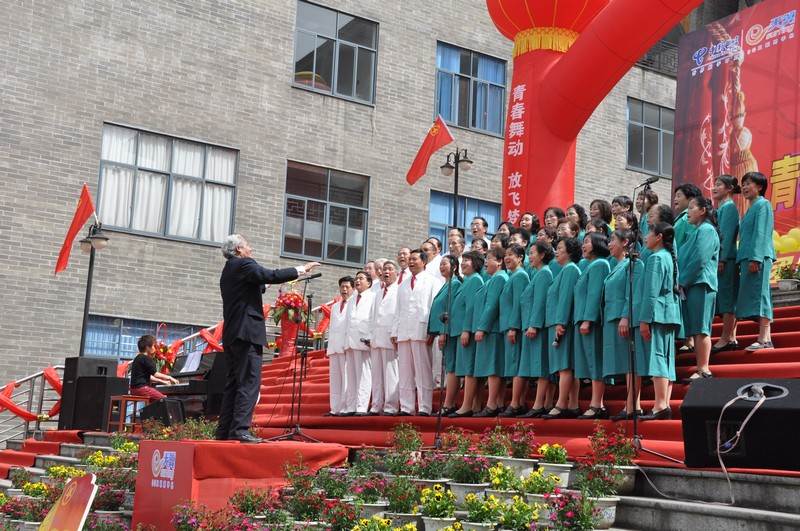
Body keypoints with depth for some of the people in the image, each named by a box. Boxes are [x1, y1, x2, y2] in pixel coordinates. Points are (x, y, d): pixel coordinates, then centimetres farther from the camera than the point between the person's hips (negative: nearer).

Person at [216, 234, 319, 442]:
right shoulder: (244, 265, -7)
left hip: (231, 334, 10)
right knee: (249, 382, -12)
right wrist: (300, 269, -9)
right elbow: (271, 276, -17)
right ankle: (239, 429, -17)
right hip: (246, 332, -10)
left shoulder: (228, 270, 23)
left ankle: (224, 430, 10)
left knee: (234, 382, 11)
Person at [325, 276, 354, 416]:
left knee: (346, 377, -9)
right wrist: (329, 346, 15)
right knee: (334, 378, 4)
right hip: (334, 346, 7)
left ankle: (345, 408, -10)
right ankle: (335, 408, 4)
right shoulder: (335, 307, 24)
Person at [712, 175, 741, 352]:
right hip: (722, 258, 9)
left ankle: (726, 338, -10)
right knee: (728, 299, 8)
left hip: (726, 258, -9)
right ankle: (731, 338, 10)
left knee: (726, 297, -9)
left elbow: (727, 235, -14)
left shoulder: (729, 207, -6)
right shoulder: (721, 208, 20)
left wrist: (722, 259, -19)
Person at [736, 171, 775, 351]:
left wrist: (755, 258, -21)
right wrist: (744, 261, 16)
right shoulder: (750, 208, 23)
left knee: (759, 293, -12)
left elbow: (761, 233, -14)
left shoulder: (762, 204, -4)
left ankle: (763, 339, -14)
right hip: (748, 258, 9)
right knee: (757, 296, 6)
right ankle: (765, 338, 6)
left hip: (759, 257, -9)